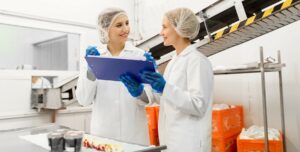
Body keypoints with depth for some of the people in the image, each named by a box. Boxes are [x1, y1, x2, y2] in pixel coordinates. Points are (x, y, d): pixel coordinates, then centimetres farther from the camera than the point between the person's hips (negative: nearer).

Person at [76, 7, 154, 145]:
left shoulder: (140, 55, -2)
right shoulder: (94, 56, 2)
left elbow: (148, 99, -7)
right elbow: (83, 100, -4)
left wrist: (137, 90, -27)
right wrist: (91, 70, -18)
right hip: (102, 133, 1)